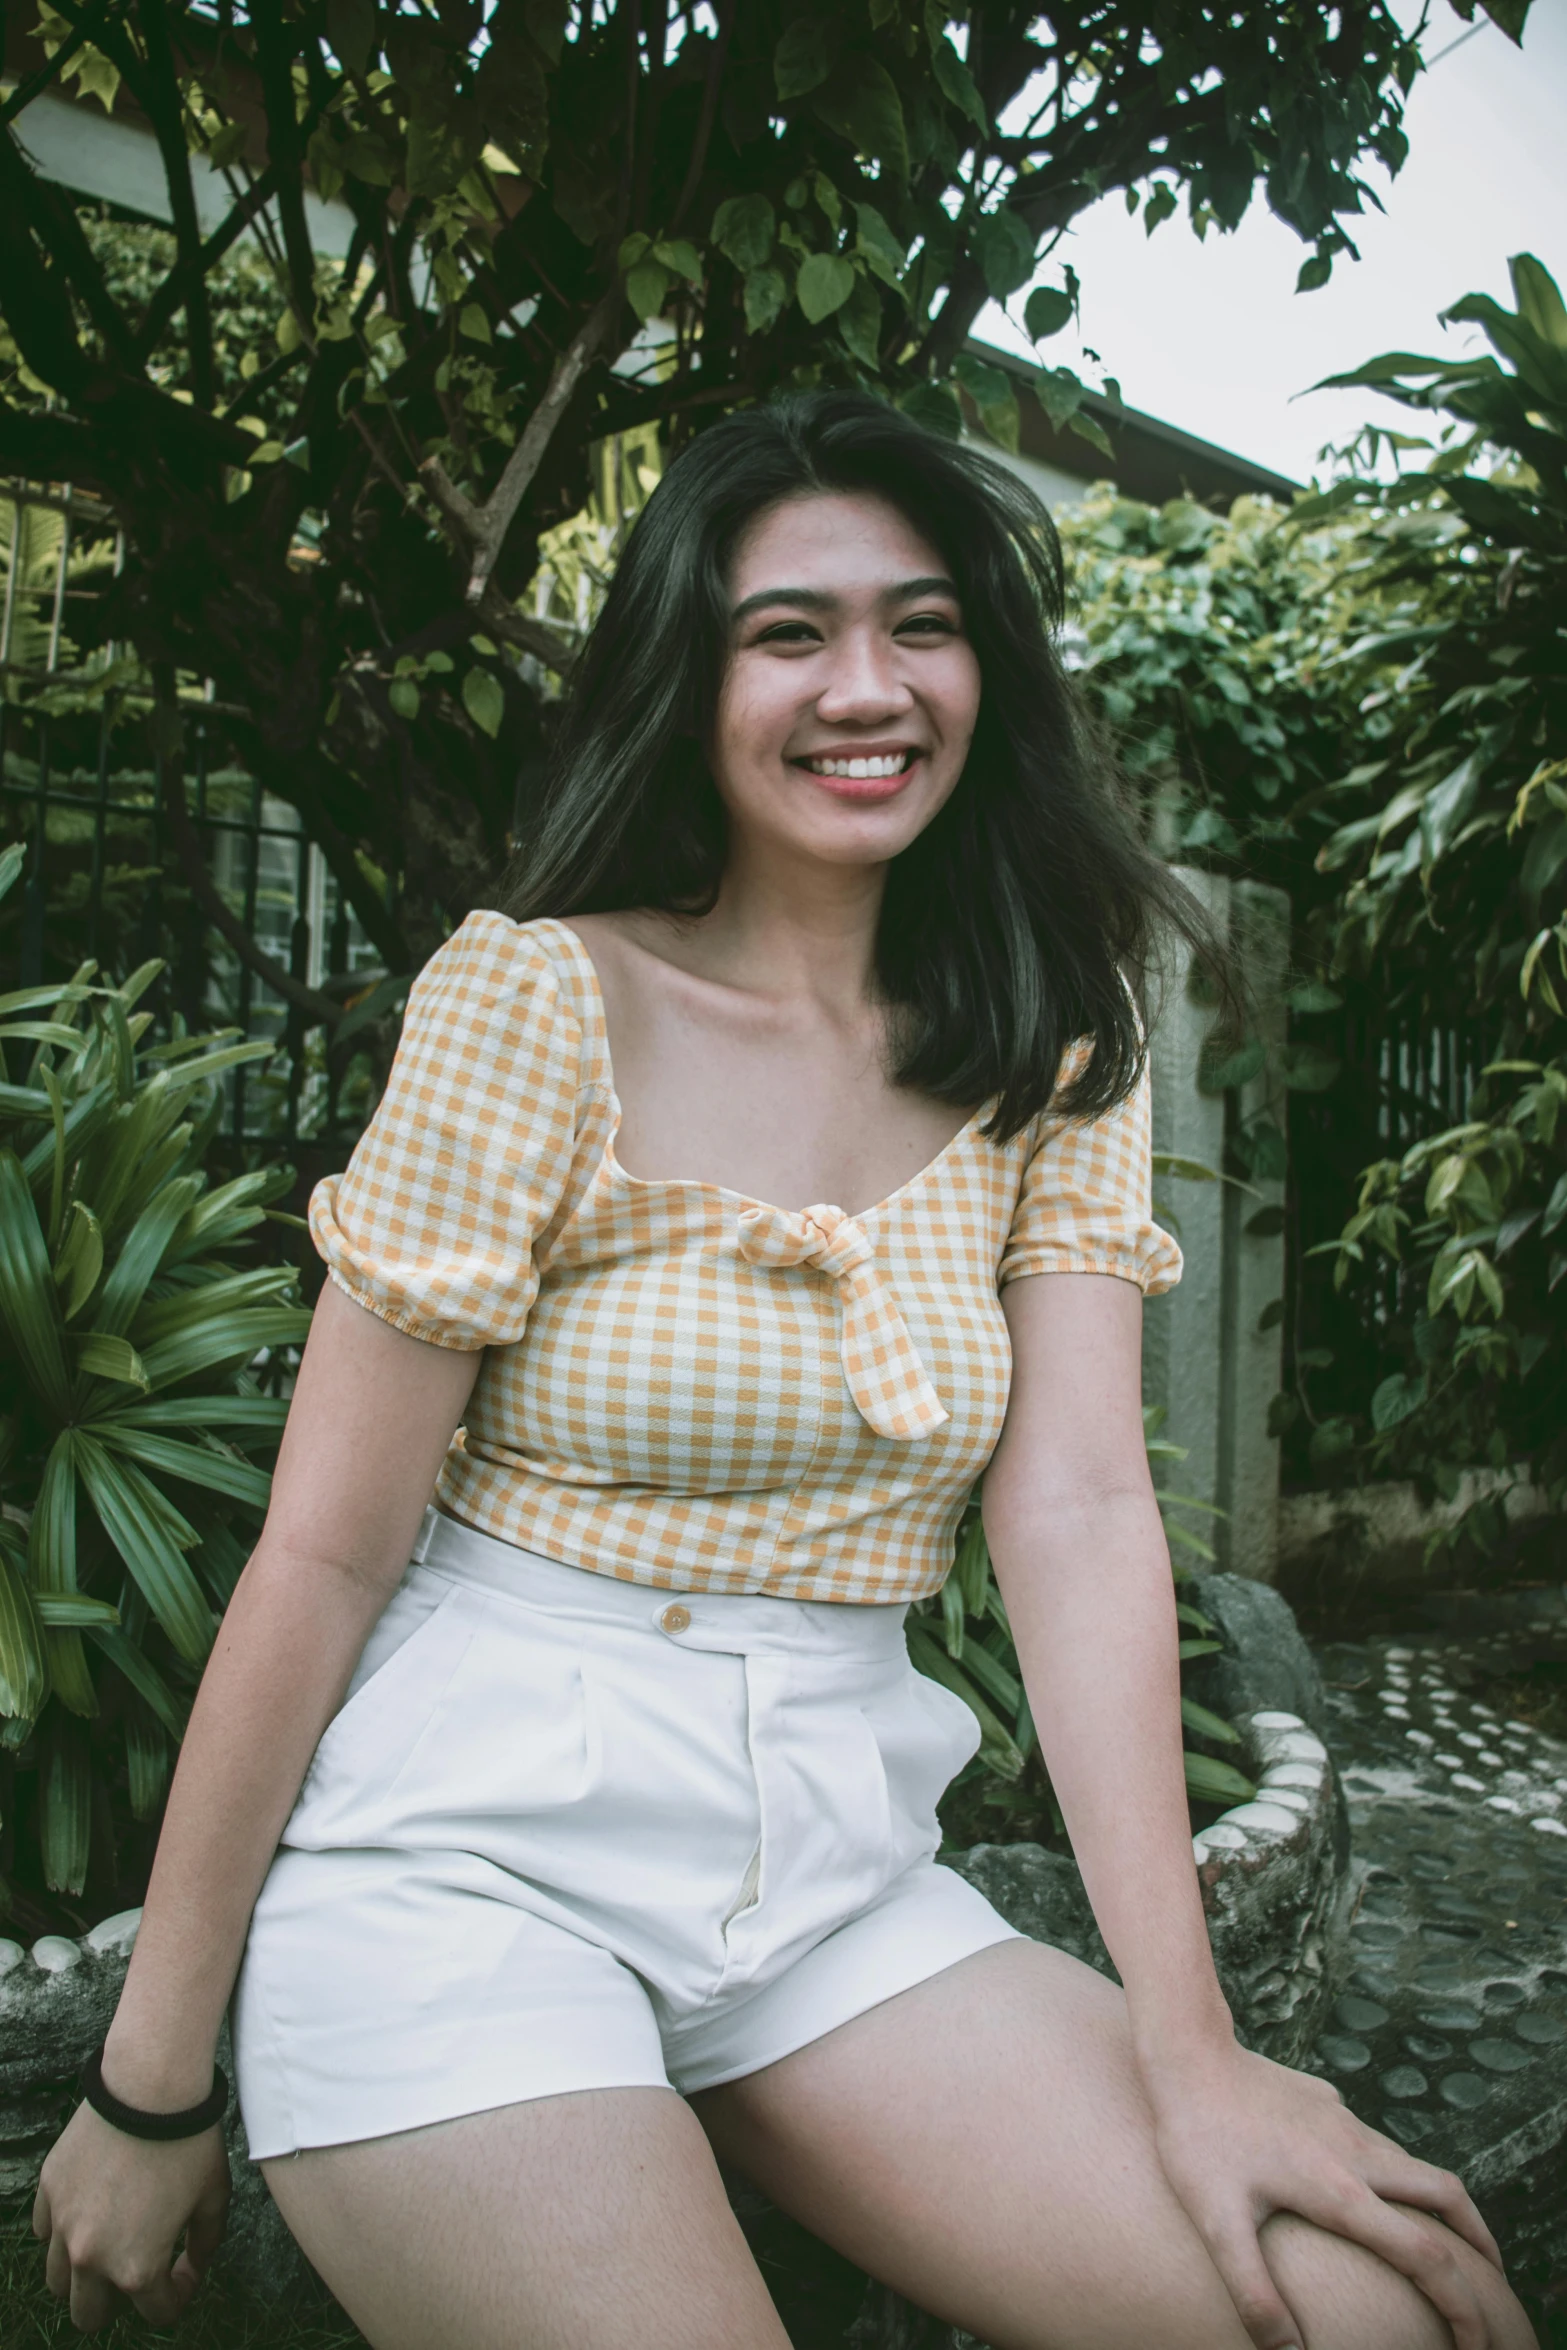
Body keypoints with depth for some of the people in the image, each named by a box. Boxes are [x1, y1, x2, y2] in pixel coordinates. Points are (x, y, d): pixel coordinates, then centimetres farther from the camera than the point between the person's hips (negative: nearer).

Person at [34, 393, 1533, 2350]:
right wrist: (149, 2090, -5)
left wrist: (1192, 2052, -12)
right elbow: (323, 1557, -11)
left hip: (832, 1872, 4)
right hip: (466, 1851, -3)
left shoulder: (1050, 1048, 2)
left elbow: (1081, 1508, -5)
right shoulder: (539, 1002, -12)